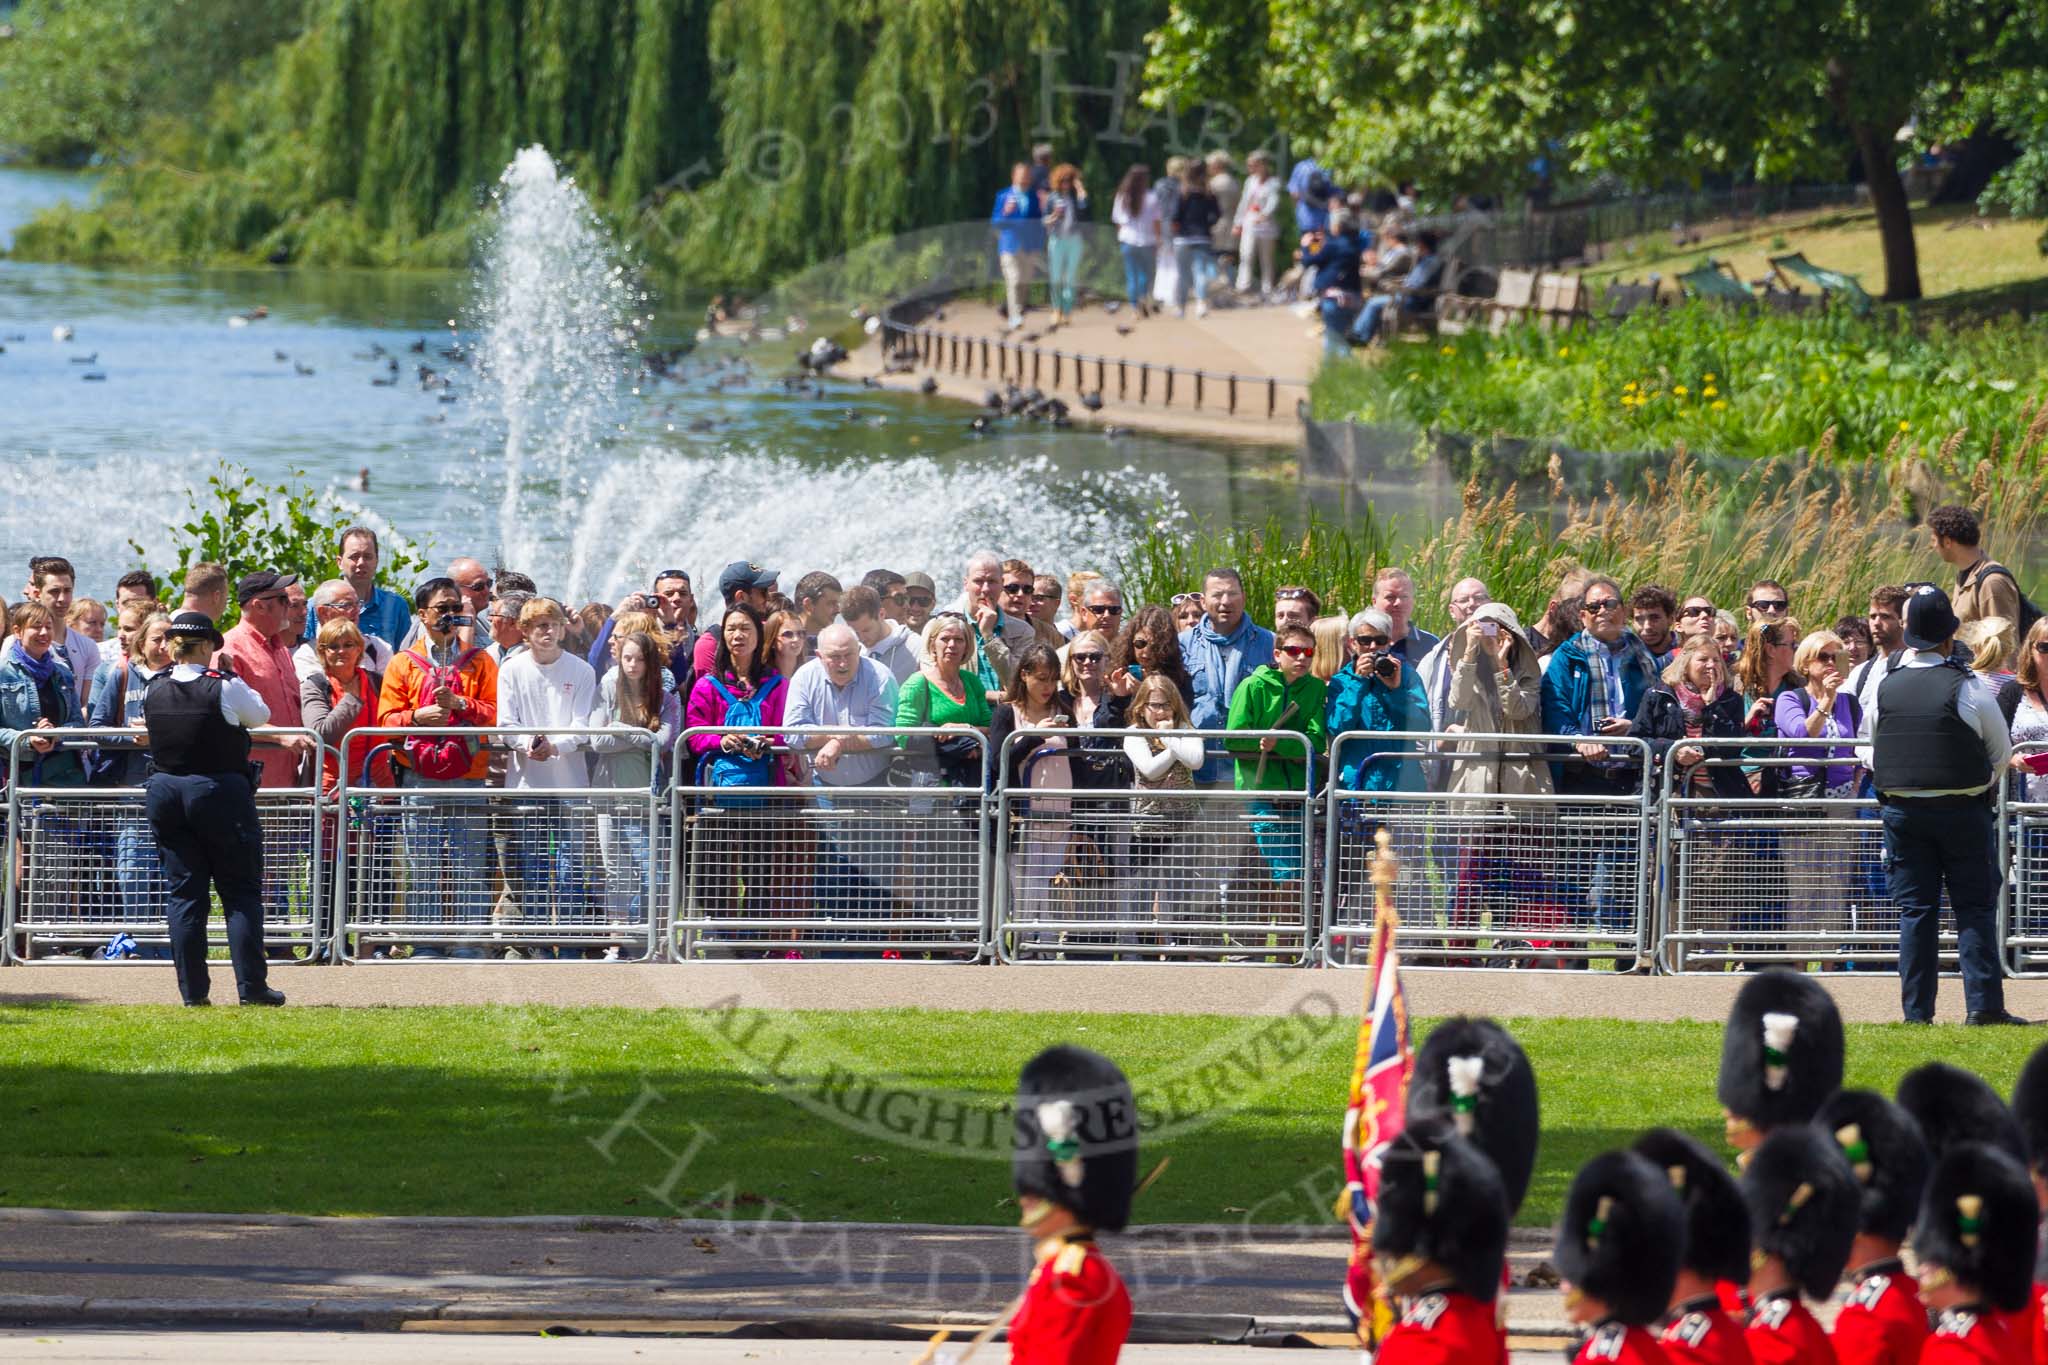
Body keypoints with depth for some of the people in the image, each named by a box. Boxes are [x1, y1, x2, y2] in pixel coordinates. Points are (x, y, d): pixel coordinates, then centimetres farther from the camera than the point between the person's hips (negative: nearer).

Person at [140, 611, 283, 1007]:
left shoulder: (155, 691, 0)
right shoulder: (225, 689, -12)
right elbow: (261, 714, 5)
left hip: (166, 793, 4)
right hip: (221, 793, -4)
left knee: (184, 892, 7)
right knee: (241, 892, 4)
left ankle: (192, 989, 4)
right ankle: (251, 985, -1)